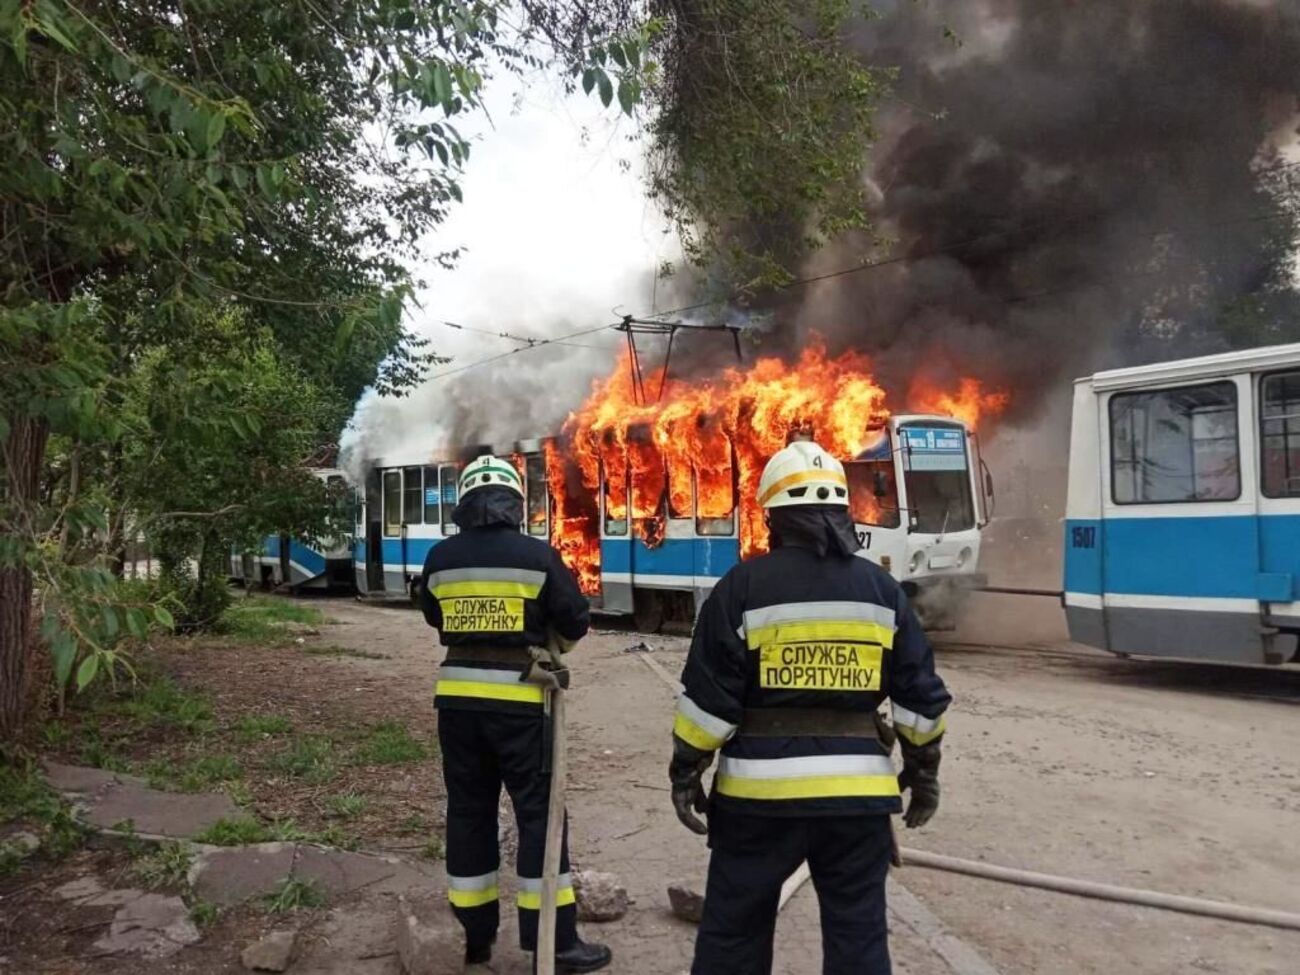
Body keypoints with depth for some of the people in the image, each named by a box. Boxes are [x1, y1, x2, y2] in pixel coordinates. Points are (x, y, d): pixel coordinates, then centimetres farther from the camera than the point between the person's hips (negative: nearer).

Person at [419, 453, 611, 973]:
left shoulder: (439, 559, 2)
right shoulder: (537, 555, -9)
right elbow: (575, 622, -1)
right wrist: (549, 648, 19)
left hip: (456, 697, 4)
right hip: (517, 700, -4)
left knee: (468, 812, 14)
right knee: (539, 812, 3)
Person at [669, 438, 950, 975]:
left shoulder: (743, 586, -6)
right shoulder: (882, 588, 4)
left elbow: (709, 695, -8)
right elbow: (920, 694, 6)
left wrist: (686, 772, 2)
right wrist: (923, 771, 17)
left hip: (760, 788, -2)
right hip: (858, 790, 3)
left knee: (732, 929, 12)